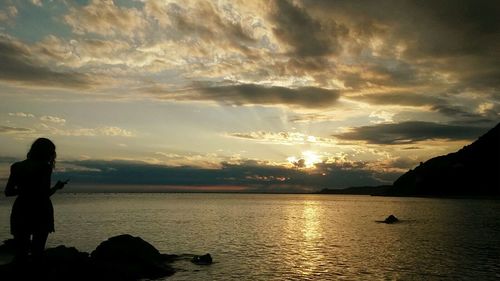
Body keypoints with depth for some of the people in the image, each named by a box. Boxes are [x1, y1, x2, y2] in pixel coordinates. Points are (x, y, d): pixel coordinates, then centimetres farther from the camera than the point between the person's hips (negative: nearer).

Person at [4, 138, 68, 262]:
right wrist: (57, 187, 3)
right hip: (41, 212, -3)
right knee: (37, 252, 7)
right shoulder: (45, 167, -10)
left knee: (20, 253, 9)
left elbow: (8, 192, 3)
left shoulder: (17, 167, 4)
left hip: (21, 212, 3)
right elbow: (45, 193, -14)